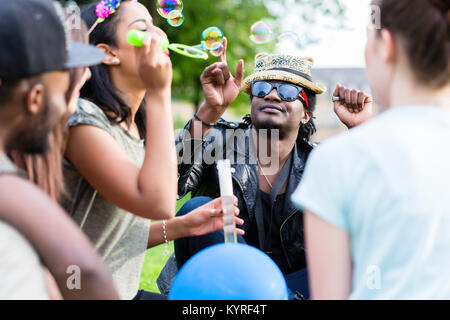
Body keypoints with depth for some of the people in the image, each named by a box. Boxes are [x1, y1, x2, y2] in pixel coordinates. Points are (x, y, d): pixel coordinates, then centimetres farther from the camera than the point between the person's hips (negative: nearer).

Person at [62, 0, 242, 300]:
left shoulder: (135, 127, 10)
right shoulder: (81, 119, -18)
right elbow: (158, 203, -30)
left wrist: (181, 226, -1)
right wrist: (159, 92, -25)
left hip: (125, 291, 9)